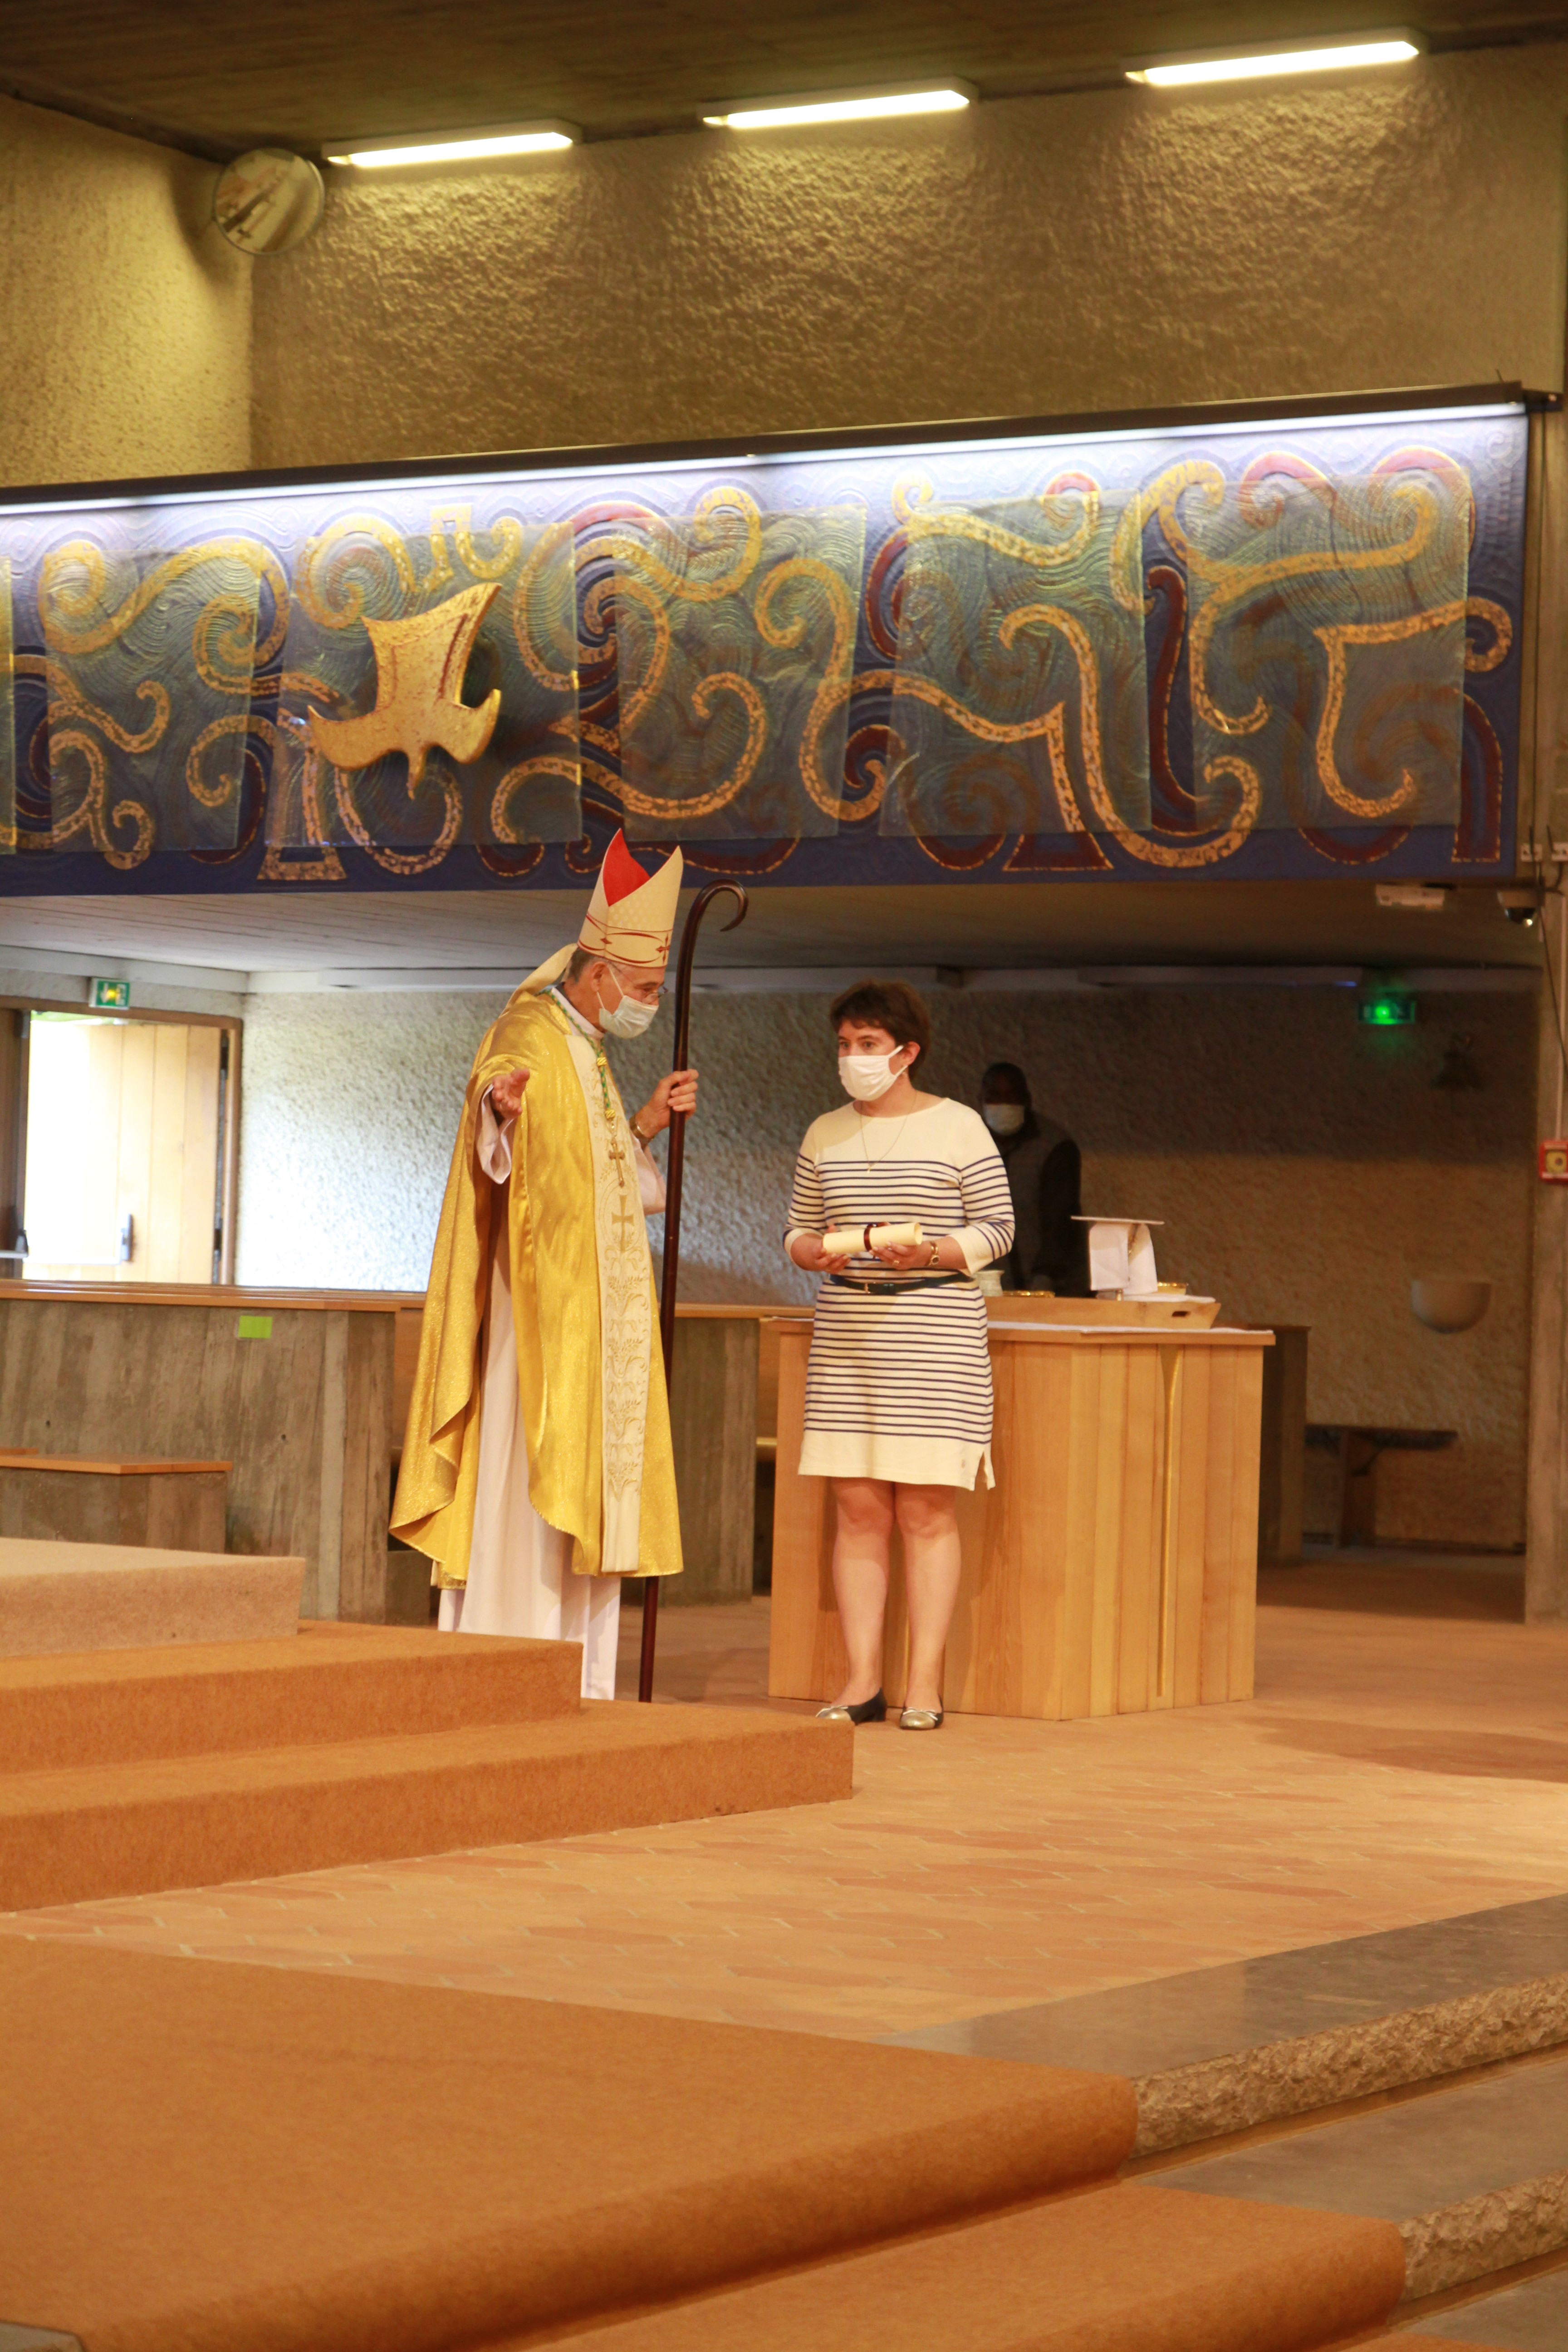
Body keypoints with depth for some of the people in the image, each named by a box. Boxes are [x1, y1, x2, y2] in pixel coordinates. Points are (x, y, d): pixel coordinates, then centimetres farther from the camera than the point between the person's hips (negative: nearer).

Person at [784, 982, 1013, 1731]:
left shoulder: (957, 1127, 0)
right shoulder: (825, 1135, 12)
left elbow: (997, 1229, 0)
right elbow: (797, 1231, 14)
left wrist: (930, 1253, -16)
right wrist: (814, 1251, -8)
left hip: (935, 1328, -4)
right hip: (846, 1330, 4)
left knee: (925, 1509, -3)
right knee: (858, 1510, 1)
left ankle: (925, 1682, 0)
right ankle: (862, 1679, 4)